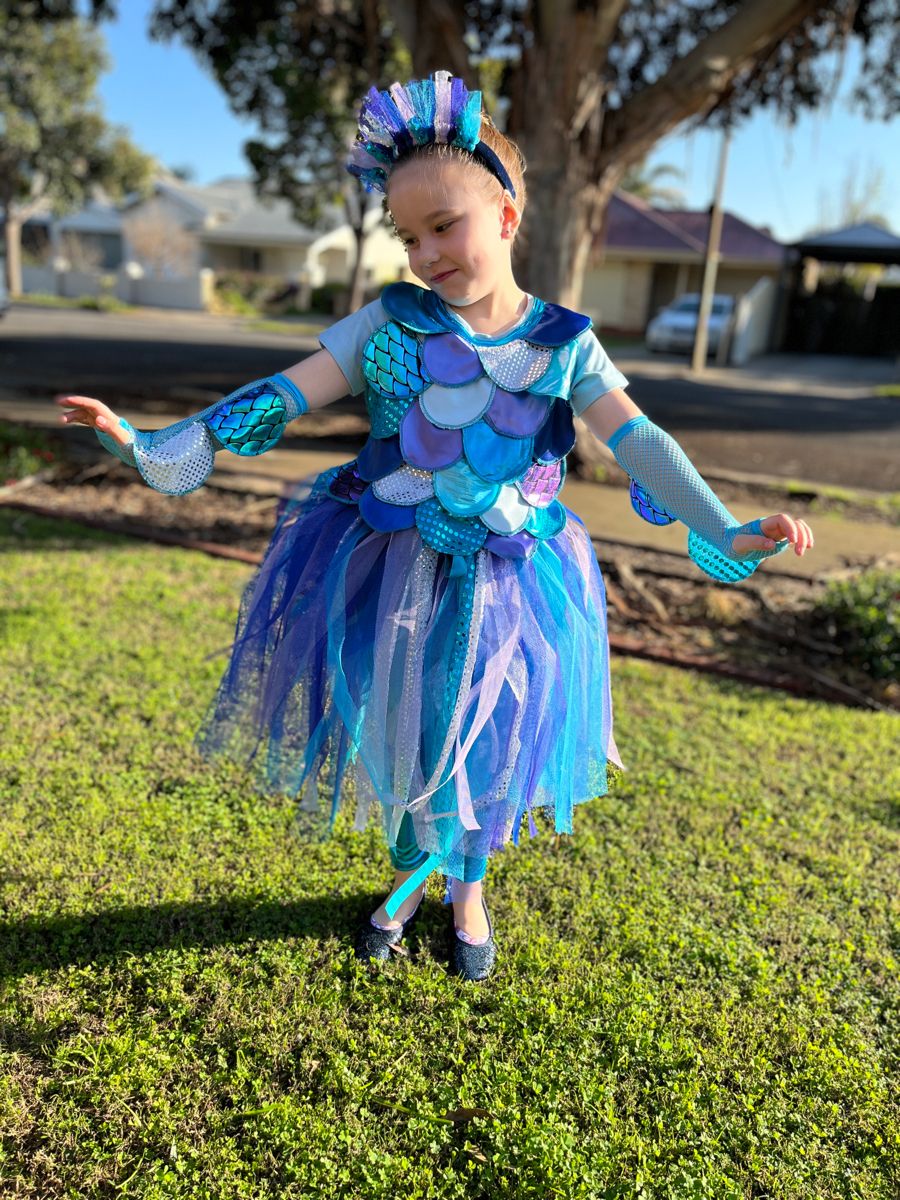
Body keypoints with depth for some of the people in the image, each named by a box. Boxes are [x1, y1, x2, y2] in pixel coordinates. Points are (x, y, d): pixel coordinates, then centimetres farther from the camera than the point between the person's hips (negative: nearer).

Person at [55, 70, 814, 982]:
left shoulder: (564, 343, -4)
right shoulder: (389, 322, -4)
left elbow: (637, 441, -11)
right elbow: (284, 397, -6)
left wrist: (726, 533, -23)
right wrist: (156, 446, -13)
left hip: (502, 589, 0)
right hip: (388, 579, 1)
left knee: (481, 746, 12)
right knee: (397, 741, 11)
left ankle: (468, 890, 41)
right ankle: (409, 879, 41)